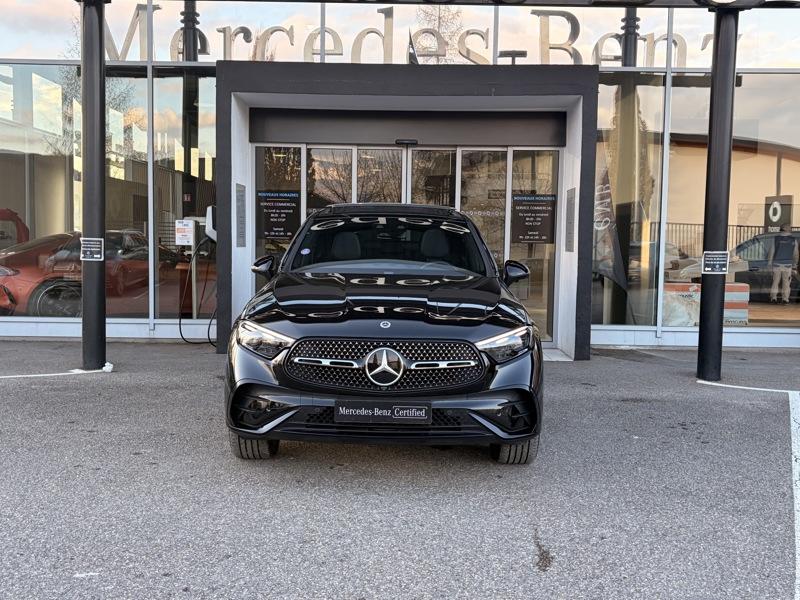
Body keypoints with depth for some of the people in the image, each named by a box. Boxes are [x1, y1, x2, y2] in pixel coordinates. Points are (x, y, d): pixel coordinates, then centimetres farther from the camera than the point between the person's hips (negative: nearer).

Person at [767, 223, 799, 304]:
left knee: (775, 281, 8)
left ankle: (773, 297, 1)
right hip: (788, 264, 0)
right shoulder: (794, 240, 1)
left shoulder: (775, 239, -4)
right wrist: (794, 265, 16)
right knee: (786, 282, 7)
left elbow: (771, 252, -3)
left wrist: (769, 263, 5)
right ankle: (785, 298, 5)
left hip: (777, 264, 0)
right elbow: (795, 254, 6)